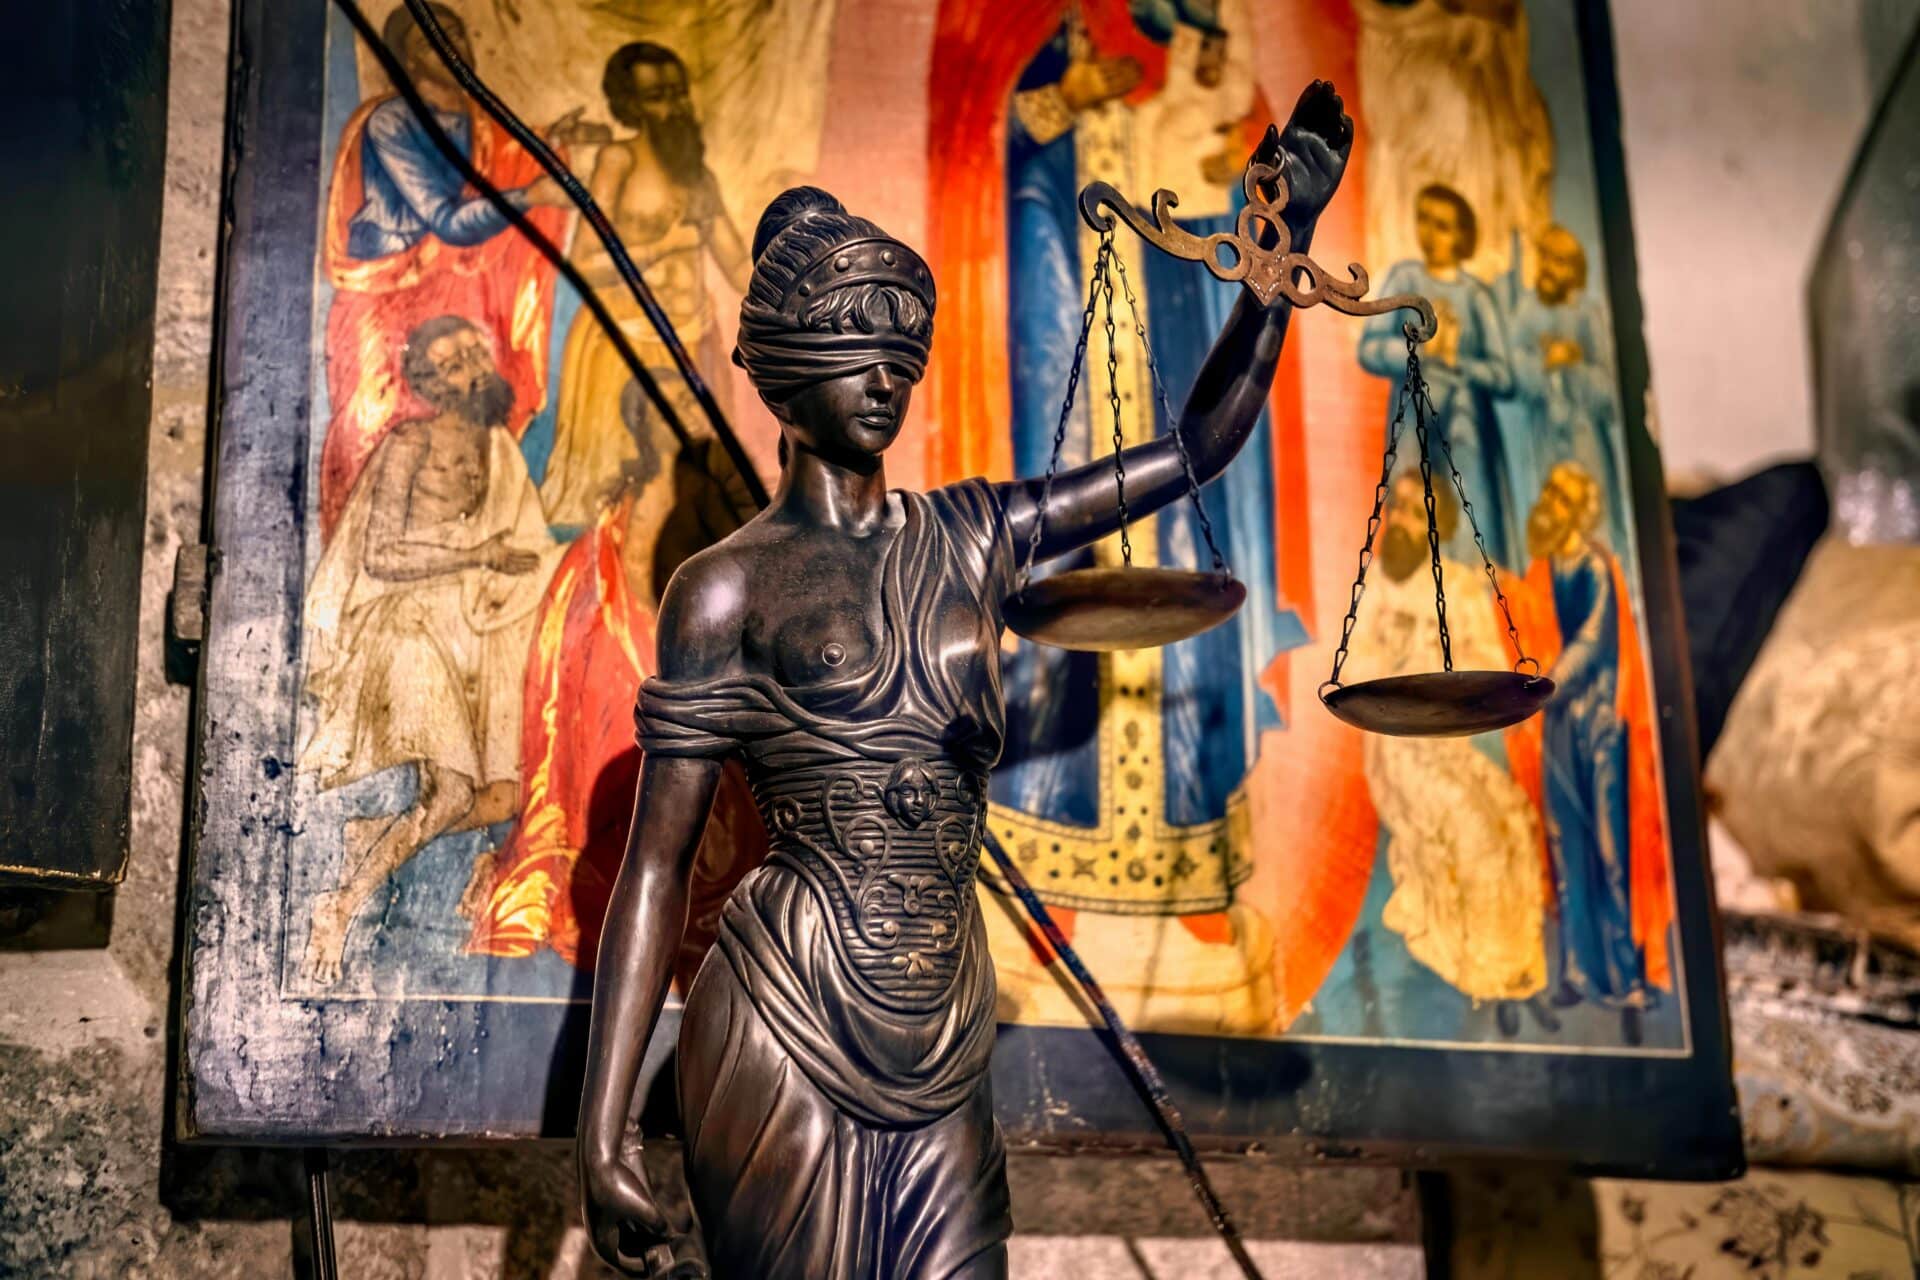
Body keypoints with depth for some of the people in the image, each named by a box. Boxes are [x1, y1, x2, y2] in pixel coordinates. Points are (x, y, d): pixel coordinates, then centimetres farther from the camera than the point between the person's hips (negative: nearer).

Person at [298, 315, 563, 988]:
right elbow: (379, 557, -12)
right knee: (451, 794, -21)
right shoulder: (409, 447, -5)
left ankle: (372, 836, 14)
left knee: (498, 799, -6)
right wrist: (478, 554, -15)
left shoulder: (498, 450, 15)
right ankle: (335, 911, -12)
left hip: (482, 629, 7)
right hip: (418, 627, -7)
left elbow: (531, 551, 23)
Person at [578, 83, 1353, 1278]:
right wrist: (605, 1132, -10)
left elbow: (1201, 445, 12)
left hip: (948, 1044, 4)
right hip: (789, 1037, -4)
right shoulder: (730, 585, -3)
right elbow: (658, 863, -5)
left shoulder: (972, 538, 9)